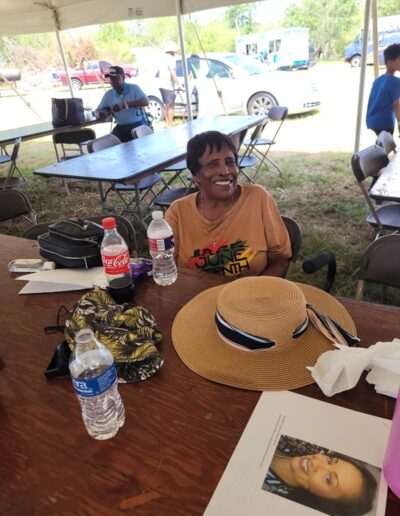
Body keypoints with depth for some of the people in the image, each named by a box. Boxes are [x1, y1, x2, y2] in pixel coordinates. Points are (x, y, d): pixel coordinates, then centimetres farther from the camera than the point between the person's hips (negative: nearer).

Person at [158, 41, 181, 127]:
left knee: (167, 106, 16)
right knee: (170, 106, -6)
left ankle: (168, 124, 21)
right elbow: (173, 74, -18)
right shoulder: (171, 59, -10)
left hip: (162, 85, 9)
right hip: (169, 85, -9)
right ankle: (170, 125, -6)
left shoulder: (163, 58, 18)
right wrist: (178, 84, -15)